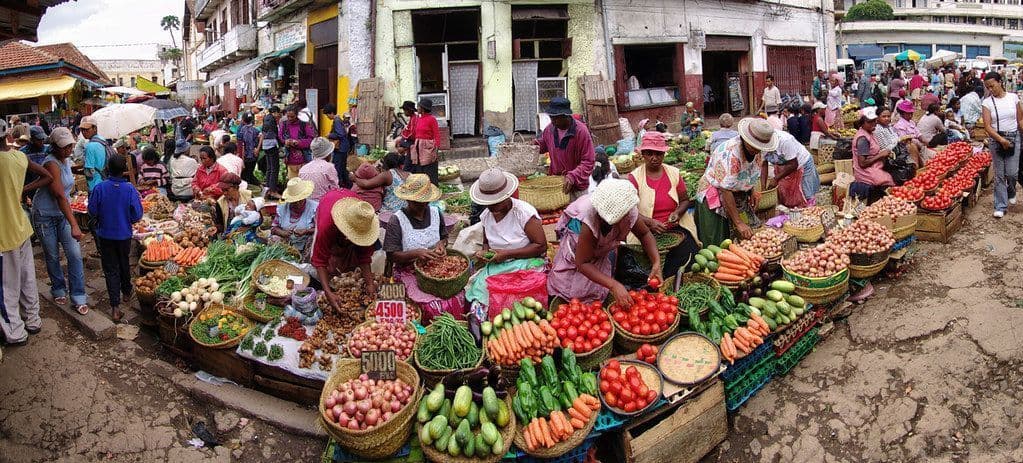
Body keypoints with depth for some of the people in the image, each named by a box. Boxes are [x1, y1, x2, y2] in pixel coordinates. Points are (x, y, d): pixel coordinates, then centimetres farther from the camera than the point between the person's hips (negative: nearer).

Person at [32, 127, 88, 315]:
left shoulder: (66, 161, 3)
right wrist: (74, 225, -35)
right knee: (53, 256, 8)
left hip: (63, 213, 6)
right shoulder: (51, 164, -22)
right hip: (45, 215, -6)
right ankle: (59, 290, 28)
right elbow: (60, 196, -30)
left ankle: (79, 297, 3)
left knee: (75, 255, -1)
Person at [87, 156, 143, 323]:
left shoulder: (99, 188, -14)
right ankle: (127, 292, 43)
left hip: (105, 235, 0)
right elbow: (137, 215, -12)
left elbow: (92, 211, -8)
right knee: (124, 264, 22)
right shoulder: (130, 189, -15)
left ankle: (115, 307, -2)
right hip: (124, 234, 0)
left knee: (110, 269, 4)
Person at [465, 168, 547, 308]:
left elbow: (541, 246, -14)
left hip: (525, 264, -5)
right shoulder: (486, 215, 6)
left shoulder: (524, 212, -13)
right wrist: (484, 251, -1)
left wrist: (507, 254, -18)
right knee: (477, 289, -21)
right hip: (496, 265, 6)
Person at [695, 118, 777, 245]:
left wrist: (751, 193, 0)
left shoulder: (755, 150, -5)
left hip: (739, 197, 8)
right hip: (715, 195, -8)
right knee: (718, 245, -9)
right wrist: (738, 223, -30)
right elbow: (725, 191, -31)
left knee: (746, 237, 3)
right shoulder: (730, 154, -31)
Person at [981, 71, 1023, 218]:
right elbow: (987, 126, -8)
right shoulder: (987, 102, -2)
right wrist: (1001, 139, -19)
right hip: (995, 139, -1)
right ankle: (1001, 206, 10)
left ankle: (1011, 192, 31)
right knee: (999, 174, 2)